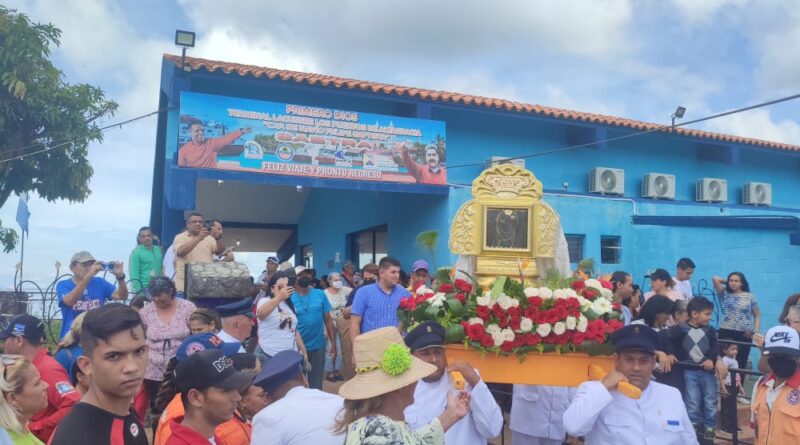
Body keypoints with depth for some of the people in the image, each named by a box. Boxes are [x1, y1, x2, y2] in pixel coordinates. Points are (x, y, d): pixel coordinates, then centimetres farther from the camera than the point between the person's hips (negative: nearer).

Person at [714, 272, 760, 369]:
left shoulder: (750, 297, 6)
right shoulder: (725, 294, 5)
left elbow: (757, 316, 9)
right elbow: (715, 279, -4)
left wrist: (755, 331, -3)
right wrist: (727, 282, 11)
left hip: (744, 334, 1)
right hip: (725, 332, -1)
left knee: (741, 362, 5)